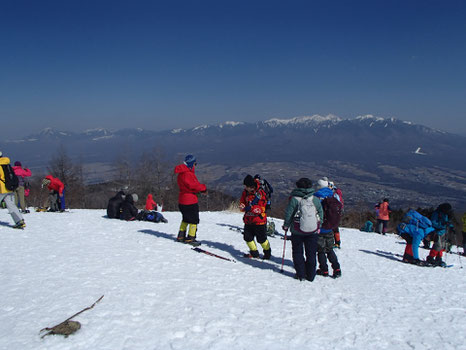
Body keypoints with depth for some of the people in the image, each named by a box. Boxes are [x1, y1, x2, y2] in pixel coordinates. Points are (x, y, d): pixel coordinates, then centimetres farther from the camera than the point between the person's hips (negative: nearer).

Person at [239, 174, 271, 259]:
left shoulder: (260, 193, -15)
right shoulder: (245, 192, 3)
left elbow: (261, 208, -19)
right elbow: (242, 203, 8)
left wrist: (248, 208, -29)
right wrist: (242, 207, -18)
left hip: (259, 220, -6)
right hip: (248, 220, 6)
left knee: (261, 239, 4)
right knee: (247, 237, 6)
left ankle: (267, 252, 26)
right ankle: (254, 253, 23)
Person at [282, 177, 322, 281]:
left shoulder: (294, 199, -10)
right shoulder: (316, 200, -2)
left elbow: (288, 214, -6)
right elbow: (321, 214, 5)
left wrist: (286, 226, 9)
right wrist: (318, 227, 17)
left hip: (297, 231, -2)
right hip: (312, 231, 2)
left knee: (298, 252, 12)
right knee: (311, 253, 12)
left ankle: (301, 274, 11)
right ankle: (311, 275, 16)